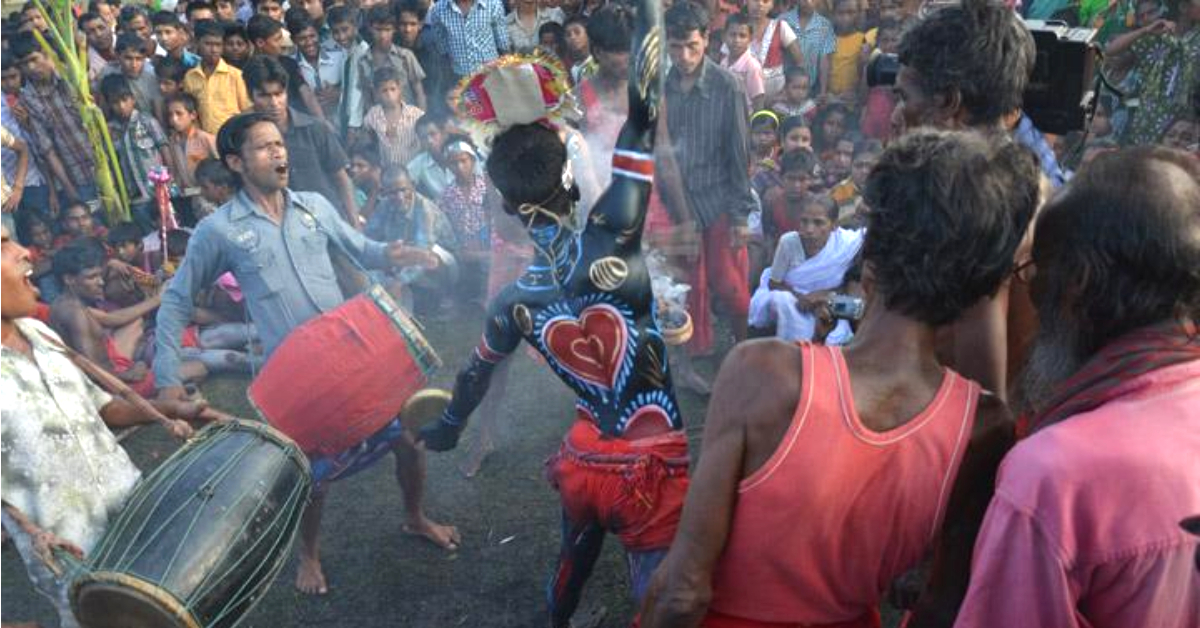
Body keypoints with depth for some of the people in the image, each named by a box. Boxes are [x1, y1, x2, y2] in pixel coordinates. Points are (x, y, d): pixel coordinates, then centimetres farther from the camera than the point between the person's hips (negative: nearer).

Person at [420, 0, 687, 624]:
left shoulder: (512, 302, -2)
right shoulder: (609, 242, -19)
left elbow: (476, 375, 17)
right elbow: (643, 117, -19)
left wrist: (448, 427, 37)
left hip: (584, 462, 6)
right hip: (655, 470, -6)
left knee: (573, 562, 31)